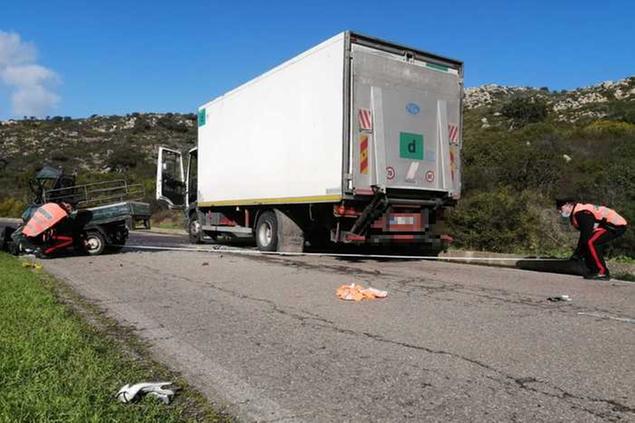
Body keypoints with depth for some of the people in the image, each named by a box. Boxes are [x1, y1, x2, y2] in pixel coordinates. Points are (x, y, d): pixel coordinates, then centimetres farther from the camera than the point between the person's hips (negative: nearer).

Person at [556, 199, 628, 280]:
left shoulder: (581, 213, -20)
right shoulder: (576, 213, 12)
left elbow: (586, 234, -23)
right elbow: (584, 234, 18)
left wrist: (578, 254, -16)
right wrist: (578, 252, 12)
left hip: (616, 225, -11)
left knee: (590, 242, -23)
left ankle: (602, 273, -19)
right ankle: (594, 270, 11)